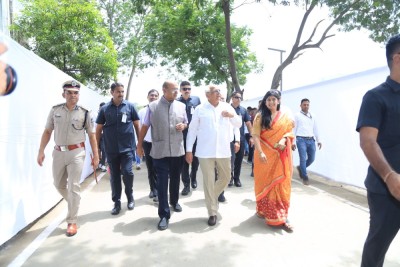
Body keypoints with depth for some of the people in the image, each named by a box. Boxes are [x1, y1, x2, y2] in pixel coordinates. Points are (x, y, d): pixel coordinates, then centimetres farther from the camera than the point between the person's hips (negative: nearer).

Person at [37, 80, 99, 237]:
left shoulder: (84, 113, -4)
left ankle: (72, 222, 9)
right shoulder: (55, 110, 3)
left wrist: (95, 155, -3)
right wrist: (41, 151, 1)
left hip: (76, 153, -3)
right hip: (58, 152, 4)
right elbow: (47, 131, 8)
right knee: (58, 185, 16)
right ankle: (74, 203, 42)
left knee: (73, 187, -2)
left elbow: (92, 135, 0)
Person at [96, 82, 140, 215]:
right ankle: (117, 202, 22)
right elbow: (98, 129, 7)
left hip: (127, 147, -1)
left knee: (127, 172, -7)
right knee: (114, 176, 8)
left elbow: (137, 125, 6)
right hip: (111, 149, 2)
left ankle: (130, 197, 19)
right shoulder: (105, 109, 3)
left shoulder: (130, 106, 1)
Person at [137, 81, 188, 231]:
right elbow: (145, 126, 2)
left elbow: (186, 123, 17)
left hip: (177, 150, 3)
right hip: (160, 151, -3)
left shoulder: (181, 106, 6)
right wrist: (139, 145, 3)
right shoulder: (153, 106, -3)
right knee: (162, 183, -2)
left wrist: (183, 125, -6)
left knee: (175, 179, 18)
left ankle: (174, 201, 42)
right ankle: (164, 215, 7)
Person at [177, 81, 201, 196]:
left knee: (195, 158, 11)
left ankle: (193, 177, 38)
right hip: (182, 135, -1)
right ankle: (186, 184, 16)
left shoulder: (197, 99, 5)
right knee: (184, 160, 4)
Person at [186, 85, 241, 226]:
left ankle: (211, 198, 39)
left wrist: (232, 115, -9)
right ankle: (212, 213, 14)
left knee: (226, 177, 13)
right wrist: (189, 150, -2)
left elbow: (239, 124, 12)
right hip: (205, 151, -3)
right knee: (208, 181, 1)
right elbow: (192, 130, 2)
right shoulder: (200, 109, 0)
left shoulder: (227, 107, 8)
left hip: (223, 150, 3)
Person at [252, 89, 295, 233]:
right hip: (265, 155, -1)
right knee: (265, 182, 8)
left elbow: (290, 132, 9)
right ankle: (263, 210, 26)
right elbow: (256, 135, -7)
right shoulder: (260, 116, 0)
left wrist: (284, 139, -13)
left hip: (280, 155, 2)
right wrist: (260, 152, -18)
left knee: (281, 184, 3)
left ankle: (281, 217, 10)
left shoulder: (286, 116, 6)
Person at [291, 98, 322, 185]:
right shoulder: (297, 116, 2)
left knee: (311, 158, 7)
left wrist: (318, 140, 14)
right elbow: (293, 129, -2)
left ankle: (300, 168, 34)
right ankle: (305, 178, 6)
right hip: (301, 140, -5)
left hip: (311, 140, 5)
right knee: (303, 159, -5)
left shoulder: (312, 116, 16)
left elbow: (315, 129, 19)